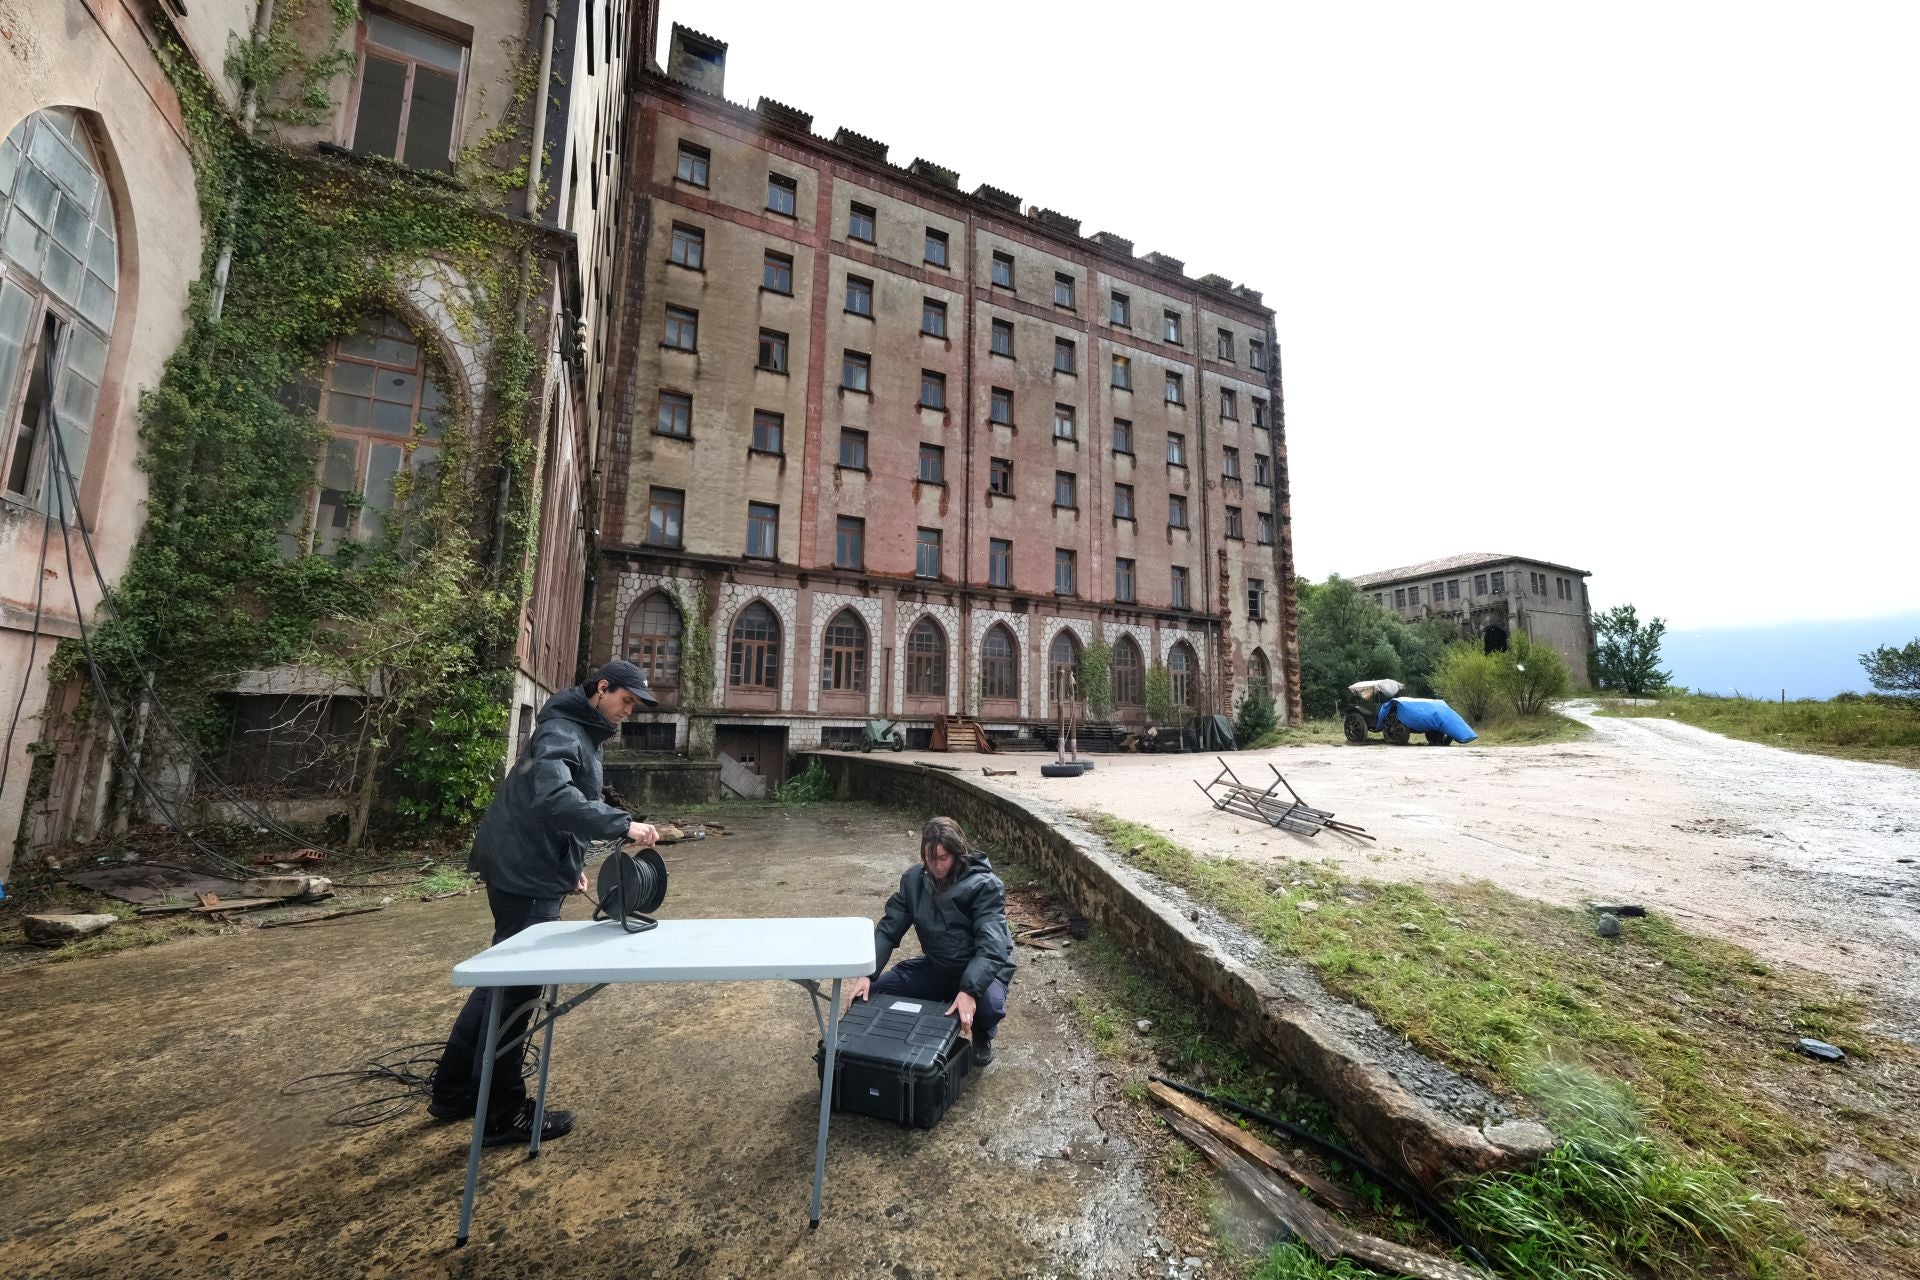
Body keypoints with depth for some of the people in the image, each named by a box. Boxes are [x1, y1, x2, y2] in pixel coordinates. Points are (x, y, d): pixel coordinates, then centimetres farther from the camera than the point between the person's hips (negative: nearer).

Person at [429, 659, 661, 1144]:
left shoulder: (581, 733, 13)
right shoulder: (561, 732, -20)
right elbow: (552, 798, -37)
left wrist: (572, 863, 15)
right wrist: (622, 823, -39)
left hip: (532, 871, 10)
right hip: (526, 877, -10)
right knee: (516, 988, 2)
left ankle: (453, 1090, 35)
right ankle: (502, 1114, 16)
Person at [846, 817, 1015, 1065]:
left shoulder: (985, 885, -24)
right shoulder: (913, 880, -9)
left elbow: (991, 944, -32)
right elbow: (888, 929, -9)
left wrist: (969, 990, -45)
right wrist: (867, 975, -23)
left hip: (981, 969, -4)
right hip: (936, 966, 4)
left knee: (989, 1004, -35)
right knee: (876, 992, -11)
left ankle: (982, 1036, 4)